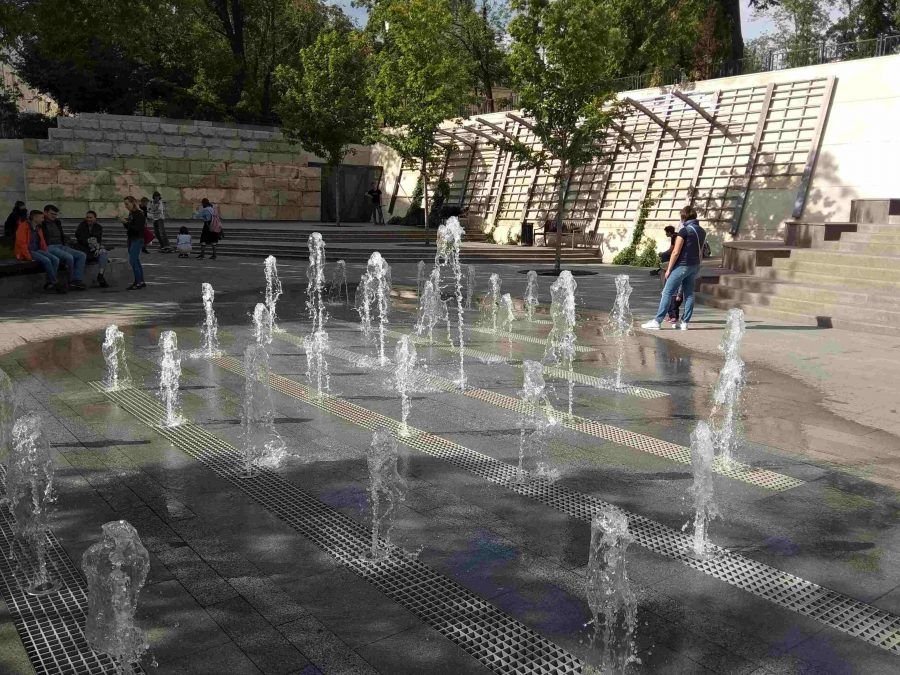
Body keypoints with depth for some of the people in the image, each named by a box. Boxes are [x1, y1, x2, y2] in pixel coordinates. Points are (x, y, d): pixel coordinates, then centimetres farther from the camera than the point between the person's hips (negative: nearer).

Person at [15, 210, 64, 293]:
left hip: (37, 251, 8)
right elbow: (21, 243, -15)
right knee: (46, 261, -30)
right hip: (27, 252, -8)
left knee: (55, 259, -17)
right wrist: (29, 257, -21)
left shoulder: (38, 228, 17)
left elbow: (42, 243, 23)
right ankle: (55, 283, -24)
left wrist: (47, 254, 7)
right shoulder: (24, 226, -7)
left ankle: (49, 283, -22)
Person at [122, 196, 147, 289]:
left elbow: (138, 228, -20)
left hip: (138, 239, -9)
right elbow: (130, 227, 18)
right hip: (131, 239, 9)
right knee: (136, 261, 10)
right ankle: (141, 282, 16)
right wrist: (125, 223, 0)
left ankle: (139, 282, -9)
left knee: (132, 260, -13)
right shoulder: (131, 213, 14)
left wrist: (126, 223, -17)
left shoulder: (139, 214, -13)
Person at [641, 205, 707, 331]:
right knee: (689, 294, 10)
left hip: (682, 266, -7)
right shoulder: (702, 231, 9)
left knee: (667, 293, -5)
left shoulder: (684, 231, -13)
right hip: (695, 266, 7)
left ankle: (656, 321, -6)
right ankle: (684, 323, 10)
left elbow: (676, 252, -16)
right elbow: (700, 252, 15)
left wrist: (669, 269, -10)